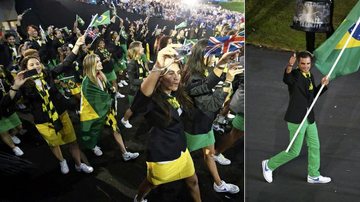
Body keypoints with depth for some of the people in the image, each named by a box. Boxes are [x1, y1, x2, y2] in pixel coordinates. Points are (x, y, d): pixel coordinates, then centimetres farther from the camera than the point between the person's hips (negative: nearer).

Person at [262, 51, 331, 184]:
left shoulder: (310, 76, 9)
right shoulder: (294, 75, -16)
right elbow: (286, 79, -41)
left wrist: (323, 85, 2)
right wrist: (289, 66, -60)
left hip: (310, 118, 8)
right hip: (296, 118, -8)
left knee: (314, 147, 16)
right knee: (294, 152, -1)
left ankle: (313, 176, 33)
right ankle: (269, 165, 18)